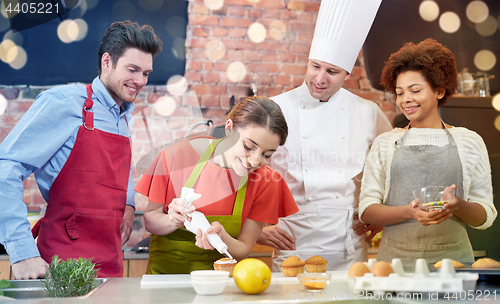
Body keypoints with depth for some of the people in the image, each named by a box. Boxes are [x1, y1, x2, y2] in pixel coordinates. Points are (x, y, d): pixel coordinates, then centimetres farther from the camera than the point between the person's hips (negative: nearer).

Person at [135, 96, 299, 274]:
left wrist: (221, 237, -25)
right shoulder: (180, 154, -10)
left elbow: (243, 251, -4)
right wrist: (173, 221, -23)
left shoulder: (265, 181, -7)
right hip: (166, 271, 0)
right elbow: (149, 220, -2)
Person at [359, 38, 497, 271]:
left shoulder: (468, 141, 8)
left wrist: (457, 206, -14)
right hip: (395, 258, 1)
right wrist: (410, 212, -15)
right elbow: (366, 210, 3)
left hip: (452, 257, 0)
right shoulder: (385, 143, 10)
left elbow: (485, 217, 8)